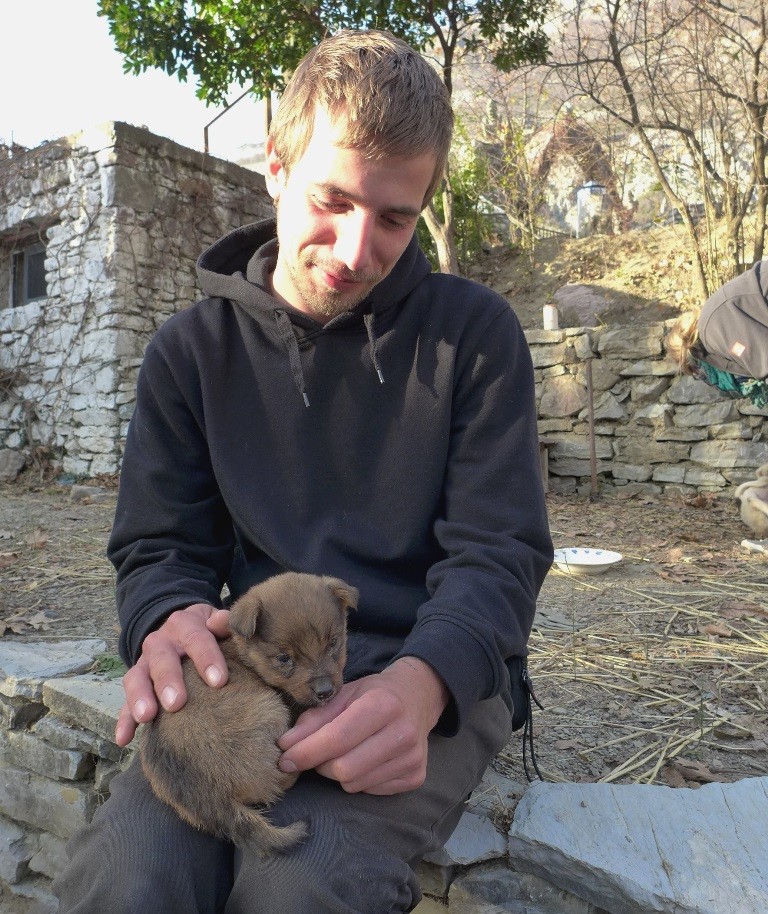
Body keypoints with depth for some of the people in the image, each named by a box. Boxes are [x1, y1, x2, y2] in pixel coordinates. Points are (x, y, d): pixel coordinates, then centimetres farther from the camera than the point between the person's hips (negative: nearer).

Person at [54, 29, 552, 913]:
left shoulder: (474, 332, -1)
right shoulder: (191, 349, 5)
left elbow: (499, 552, -6)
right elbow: (158, 545, 5)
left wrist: (423, 681, -27)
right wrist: (169, 622, -20)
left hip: (432, 679, -1)